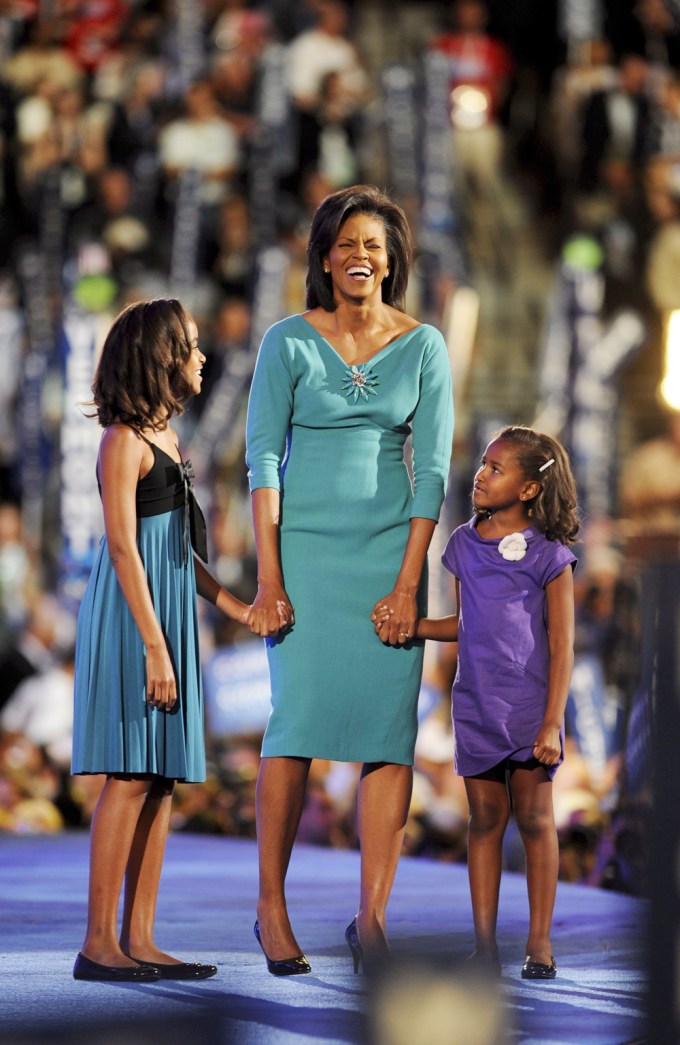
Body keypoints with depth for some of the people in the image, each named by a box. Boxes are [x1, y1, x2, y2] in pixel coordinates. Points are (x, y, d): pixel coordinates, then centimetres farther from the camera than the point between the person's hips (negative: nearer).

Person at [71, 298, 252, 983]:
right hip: (130, 620, -9)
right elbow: (122, 548, -16)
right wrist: (153, 645, -20)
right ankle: (99, 944, -8)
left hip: (169, 616, 9)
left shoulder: (164, 436, 17)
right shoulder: (124, 440, -10)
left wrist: (239, 610, 15)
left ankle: (139, 939, 7)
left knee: (162, 780, 5)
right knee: (131, 777, -10)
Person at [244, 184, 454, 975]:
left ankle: (371, 918, -3)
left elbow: (432, 467, 1)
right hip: (304, 546, -1)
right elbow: (263, 457, -3)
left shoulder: (422, 346, 4)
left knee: (390, 731, -5)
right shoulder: (288, 341, 1)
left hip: (389, 549, 1)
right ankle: (271, 908, 4)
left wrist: (408, 583, -6)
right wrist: (268, 578, -10)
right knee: (297, 721, -7)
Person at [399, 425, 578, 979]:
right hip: (476, 704, 4)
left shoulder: (548, 555, -6)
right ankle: (485, 944, 9)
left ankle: (539, 941, 10)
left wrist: (552, 723, -11)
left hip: (530, 705, -4)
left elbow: (561, 644, -6)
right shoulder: (464, 543, 8)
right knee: (485, 819, 6)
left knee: (534, 817, 1)